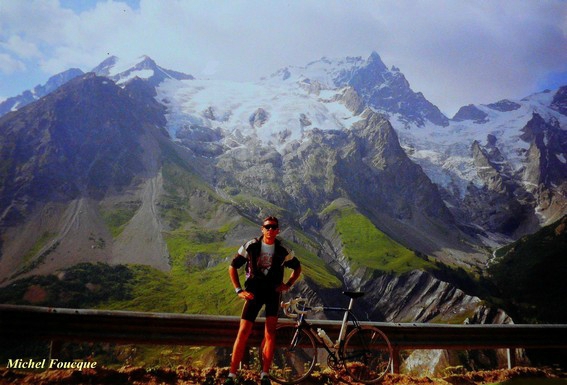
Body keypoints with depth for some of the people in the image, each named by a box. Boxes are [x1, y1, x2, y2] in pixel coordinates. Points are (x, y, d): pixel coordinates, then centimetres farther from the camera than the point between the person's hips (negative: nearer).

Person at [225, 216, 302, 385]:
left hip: (273, 292, 1)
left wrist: (288, 284, 1)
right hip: (254, 292, -1)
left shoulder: (283, 251, -3)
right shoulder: (250, 246, -7)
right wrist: (239, 290, -5)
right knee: (243, 333, -7)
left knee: (270, 334, -6)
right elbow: (232, 267, 2)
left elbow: (297, 267, 15)